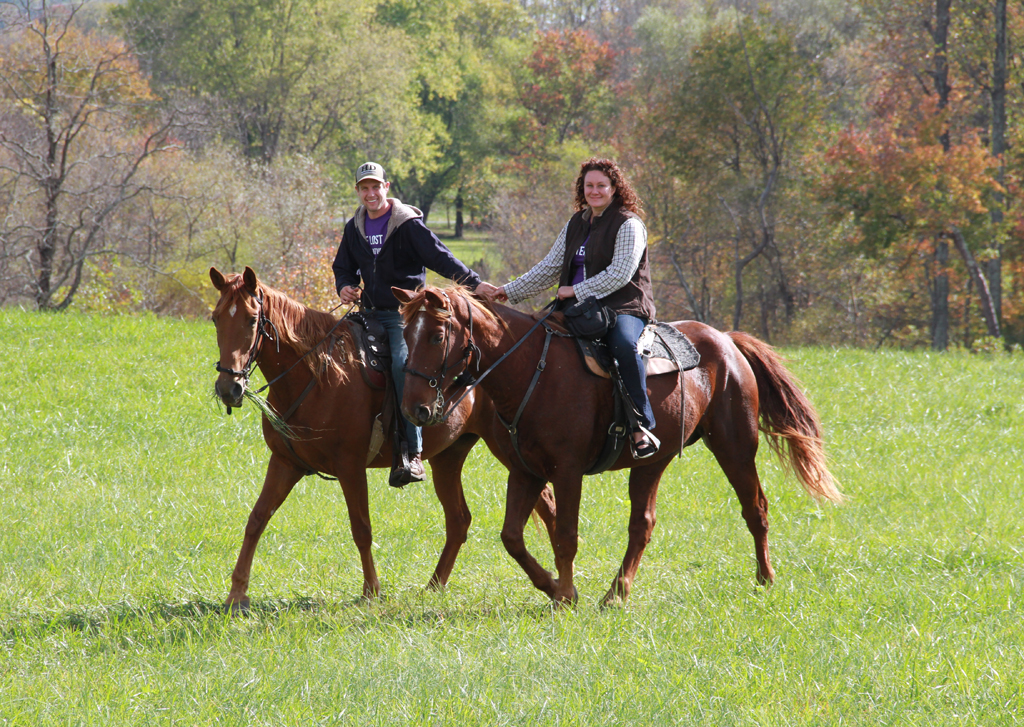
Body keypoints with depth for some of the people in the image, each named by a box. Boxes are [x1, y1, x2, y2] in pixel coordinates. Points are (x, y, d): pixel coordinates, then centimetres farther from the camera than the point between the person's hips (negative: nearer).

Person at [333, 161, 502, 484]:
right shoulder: (355, 228, 12)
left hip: (404, 312, -7)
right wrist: (344, 287, 0)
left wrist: (474, 282, -22)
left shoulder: (408, 224, -5)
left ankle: (414, 453, -31)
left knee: (403, 365, -27)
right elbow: (343, 267, 23)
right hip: (370, 313, 7)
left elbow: (440, 257, -10)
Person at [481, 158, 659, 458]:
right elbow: (549, 269, 21)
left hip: (623, 308, -8)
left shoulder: (628, 225, -5)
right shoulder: (576, 225, 17)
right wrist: (510, 291, 12)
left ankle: (642, 428, -39)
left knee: (624, 345, -38)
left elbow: (620, 274, -15)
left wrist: (577, 291, -16)